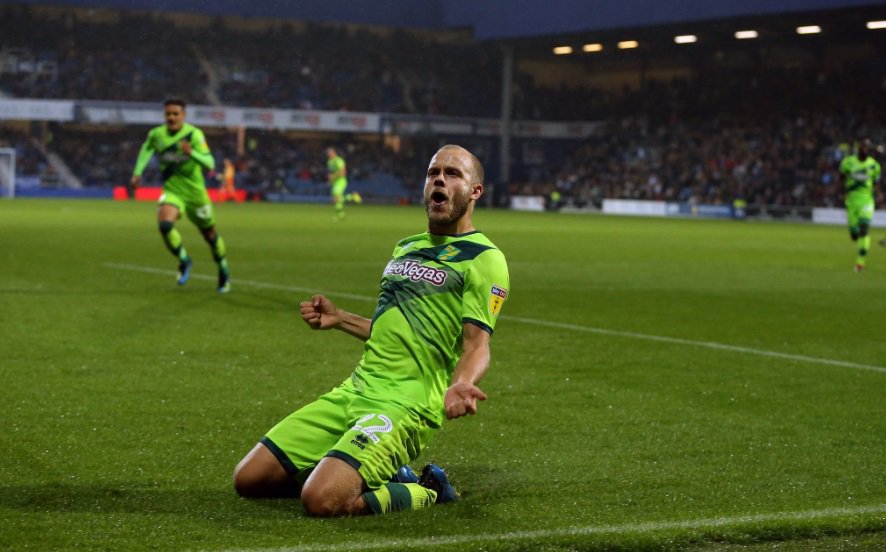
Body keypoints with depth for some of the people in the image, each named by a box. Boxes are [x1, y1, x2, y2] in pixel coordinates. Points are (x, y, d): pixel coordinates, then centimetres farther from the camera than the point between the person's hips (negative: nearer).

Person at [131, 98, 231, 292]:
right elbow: (147, 148, 20)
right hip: (172, 191, 2)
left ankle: (223, 270, 38)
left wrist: (191, 153, -46)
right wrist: (138, 171, 10)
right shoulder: (156, 134, -6)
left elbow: (209, 163, -28)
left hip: (195, 192, -2)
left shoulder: (194, 134, -19)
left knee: (209, 234, 11)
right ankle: (183, 260, -1)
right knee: (165, 224, -26)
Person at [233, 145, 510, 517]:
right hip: (355, 390, 8)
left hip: (404, 403, -8)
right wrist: (338, 319, 26)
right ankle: (385, 476, 13)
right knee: (248, 479, 3)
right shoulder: (405, 247, 20)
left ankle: (426, 492, -1)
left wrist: (460, 384, -35)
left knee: (323, 500, -29)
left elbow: (476, 344, -15)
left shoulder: (484, 259, -5)